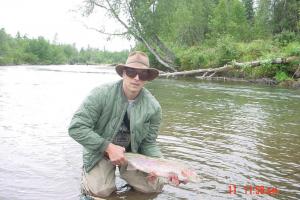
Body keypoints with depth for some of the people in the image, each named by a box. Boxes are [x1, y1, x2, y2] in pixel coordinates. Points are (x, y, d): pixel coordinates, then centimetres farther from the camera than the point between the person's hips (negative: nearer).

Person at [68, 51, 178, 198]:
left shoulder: (153, 107, -14)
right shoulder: (101, 94, -23)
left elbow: (149, 143, -5)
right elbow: (76, 128, -23)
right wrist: (108, 147, -30)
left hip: (133, 153, 3)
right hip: (100, 152, -3)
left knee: (155, 186, -4)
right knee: (100, 191, -20)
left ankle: (123, 171, 24)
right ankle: (88, 172, 15)